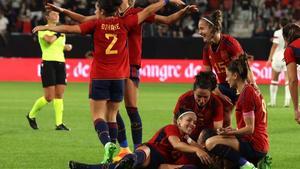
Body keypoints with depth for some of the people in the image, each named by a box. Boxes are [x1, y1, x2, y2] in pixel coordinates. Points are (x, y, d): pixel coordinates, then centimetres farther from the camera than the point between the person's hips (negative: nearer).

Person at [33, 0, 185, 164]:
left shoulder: (96, 24, -5)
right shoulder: (124, 23, 1)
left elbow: (69, 28, -5)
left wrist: (46, 28, 5)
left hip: (99, 77, -3)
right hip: (119, 77, 3)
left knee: (98, 115, -1)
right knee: (111, 116, 13)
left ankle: (107, 143, -28)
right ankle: (110, 156, 9)